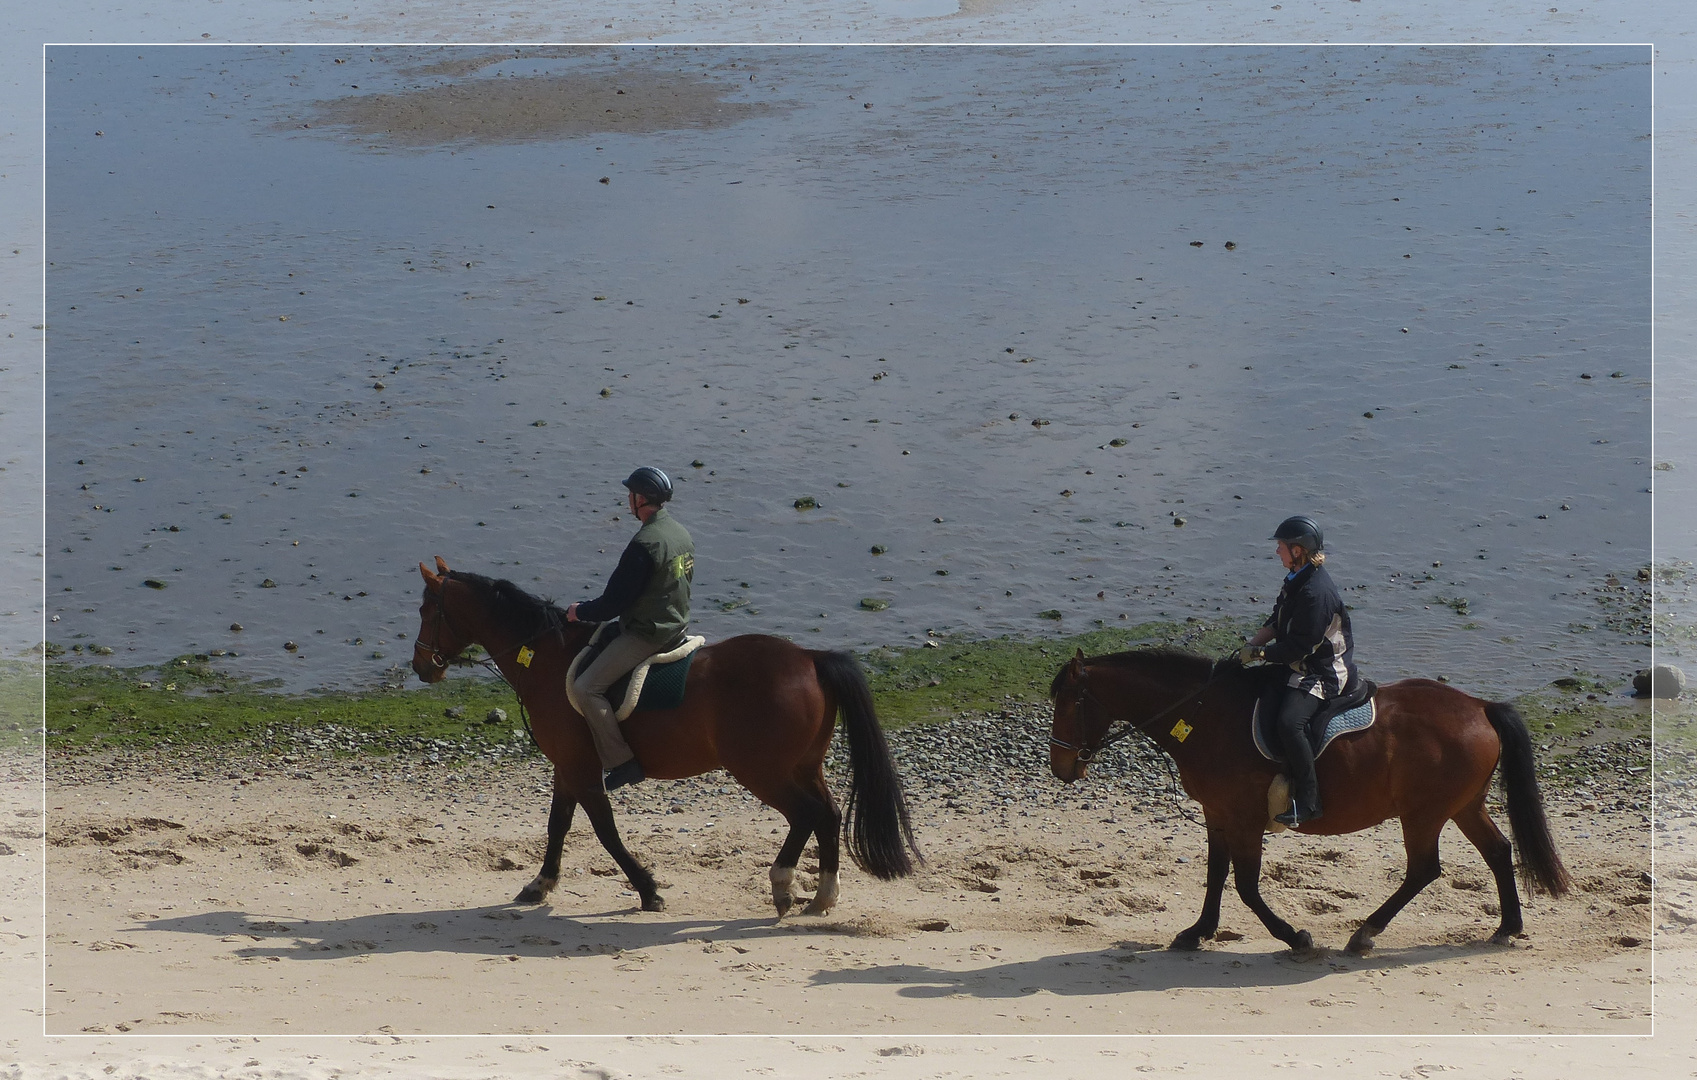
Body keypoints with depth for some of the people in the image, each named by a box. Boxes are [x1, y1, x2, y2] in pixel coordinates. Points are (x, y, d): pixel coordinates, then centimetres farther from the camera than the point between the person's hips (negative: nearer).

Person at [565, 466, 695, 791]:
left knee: (587, 688, -13)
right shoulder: (681, 533, 7)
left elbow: (614, 602, -21)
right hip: (676, 627, 10)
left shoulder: (644, 544, -23)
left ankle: (622, 762, -16)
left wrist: (579, 612, -2)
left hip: (647, 635, -10)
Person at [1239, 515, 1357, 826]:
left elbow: (1297, 647, -24)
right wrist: (1251, 645, 4)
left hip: (1323, 672, -11)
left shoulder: (1316, 593, -24)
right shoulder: (1297, 581, 9)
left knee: (1289, 721, -30)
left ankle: (1308, 800, -25)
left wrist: (1258, 653, -16)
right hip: (1302, 666, 11)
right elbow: (1276, 622, 18)